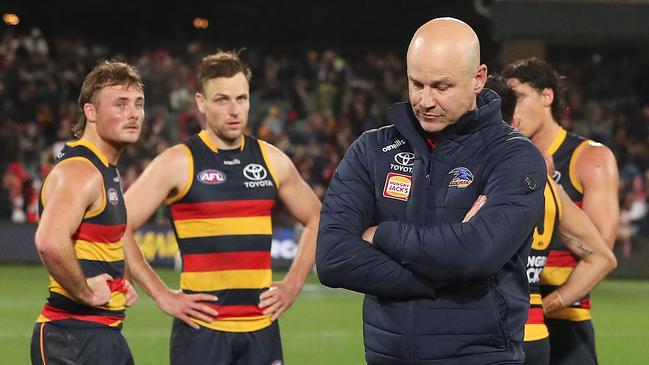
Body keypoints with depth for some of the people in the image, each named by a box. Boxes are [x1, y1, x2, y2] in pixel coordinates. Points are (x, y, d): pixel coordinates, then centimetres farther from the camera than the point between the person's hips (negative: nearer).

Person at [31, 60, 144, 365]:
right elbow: (50, 241, -35)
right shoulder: (80, 171, -17)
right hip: (75, 337, -10)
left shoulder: (105, 171, 16)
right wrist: (86, 292, -22)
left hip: (104, 333, 10)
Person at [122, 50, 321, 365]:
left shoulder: (271, 160, 10)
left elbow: (316, 220, 23)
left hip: (261, 326, 4)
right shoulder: (179, 163, -4)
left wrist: (293, 284, 11)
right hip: (202, 326, -4)